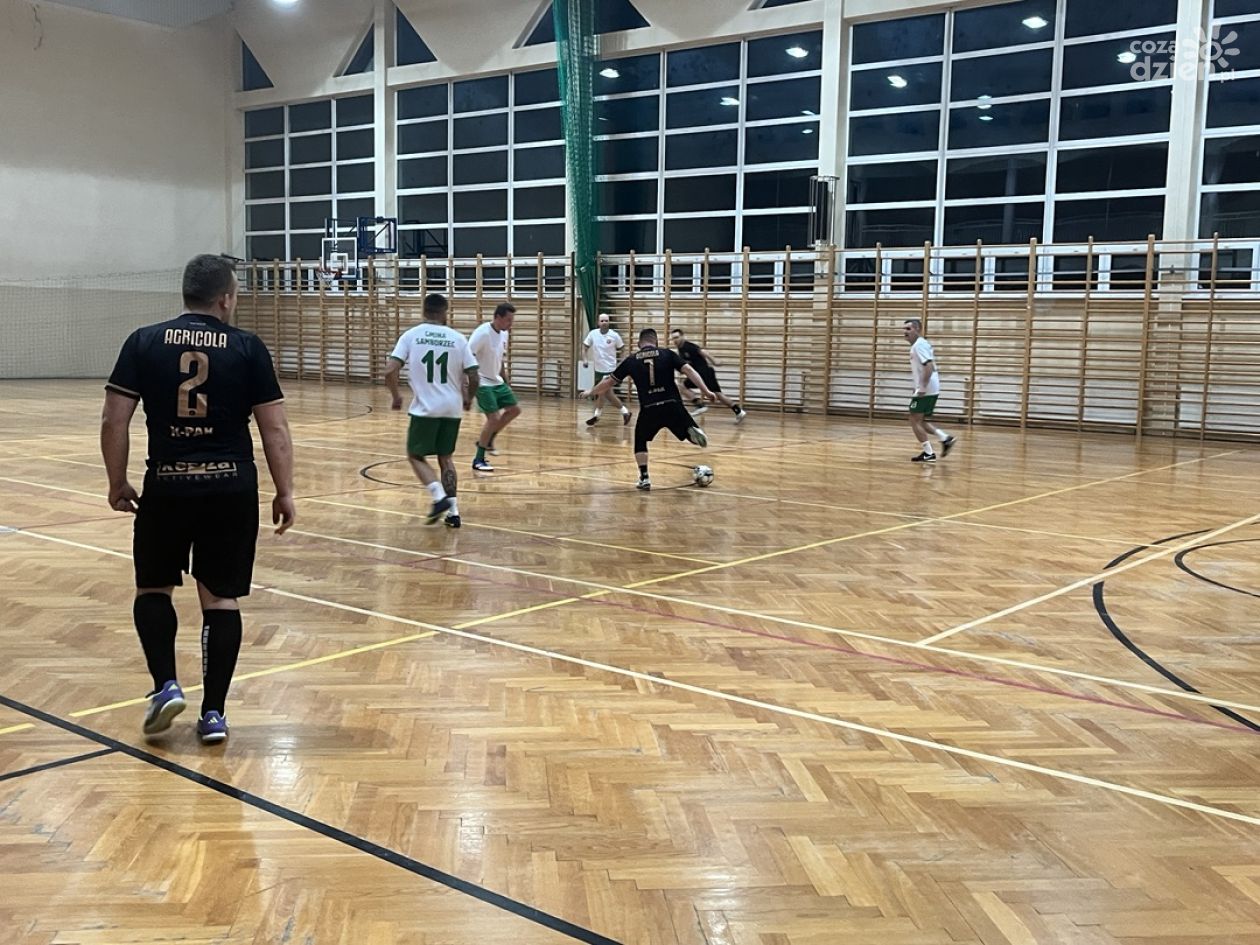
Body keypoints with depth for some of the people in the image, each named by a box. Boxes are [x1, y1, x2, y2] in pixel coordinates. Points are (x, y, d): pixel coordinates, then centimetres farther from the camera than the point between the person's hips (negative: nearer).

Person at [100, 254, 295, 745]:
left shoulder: (144, 342, 2)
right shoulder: (248, 348, 0)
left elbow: (113, 420, -1)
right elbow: (275, 429, -2)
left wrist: (117, 483, 10)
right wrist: (284, 492, 6)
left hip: (167, 484, 0)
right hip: (231, 487, 0)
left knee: (153, 589, 20)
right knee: (221, 599, 8)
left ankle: (165, 685, 6)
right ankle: (213, 712, 10)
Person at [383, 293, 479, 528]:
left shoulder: (411, 335, 0)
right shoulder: (457, 338, 3)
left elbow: (390, 371, -8)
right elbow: (473, 377, 1)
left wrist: (396, 396, 10)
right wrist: (468, 399, 21)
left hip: (425, 408, -2)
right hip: (452, 408, 3)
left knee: (416, 455, 14)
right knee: (446, 457, 18)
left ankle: (440, 497, -6)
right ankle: (452, 511, 11)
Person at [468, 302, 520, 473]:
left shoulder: (504, 333, 4)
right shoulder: (483, 333, -22)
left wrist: (504, 380, 20)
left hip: (497, 381, 9)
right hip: (483, 383, -9)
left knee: (514, 410, 10)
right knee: (494, 418, -12)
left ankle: (488, 440, 24)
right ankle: (478, 460, -1)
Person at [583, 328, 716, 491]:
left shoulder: (631, 360, 11)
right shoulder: (667, 354, 9)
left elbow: (609, 381, 19)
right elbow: (688, 370, -2)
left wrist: (591, 392, 35)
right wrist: (705, 390, -3)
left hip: (649, 409, 0)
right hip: (672, 405, 0)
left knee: (640, 441, 23)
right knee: (689, 431, 17)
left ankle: (644, 478, 12)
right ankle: (693, 430, -20)